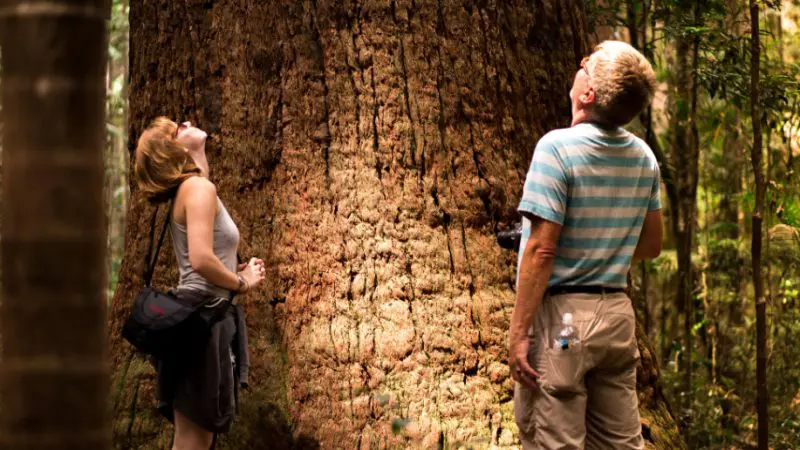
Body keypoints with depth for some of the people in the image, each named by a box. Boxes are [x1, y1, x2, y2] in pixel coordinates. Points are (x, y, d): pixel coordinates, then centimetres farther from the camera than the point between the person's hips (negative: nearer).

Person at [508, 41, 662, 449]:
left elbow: (541, 250, -18)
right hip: (618, 314, 6)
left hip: (560, 314, -6)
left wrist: (518, 332, -15)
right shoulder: (643, 156, 4)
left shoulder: (557, 148, -15)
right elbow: (651, 244, 14)